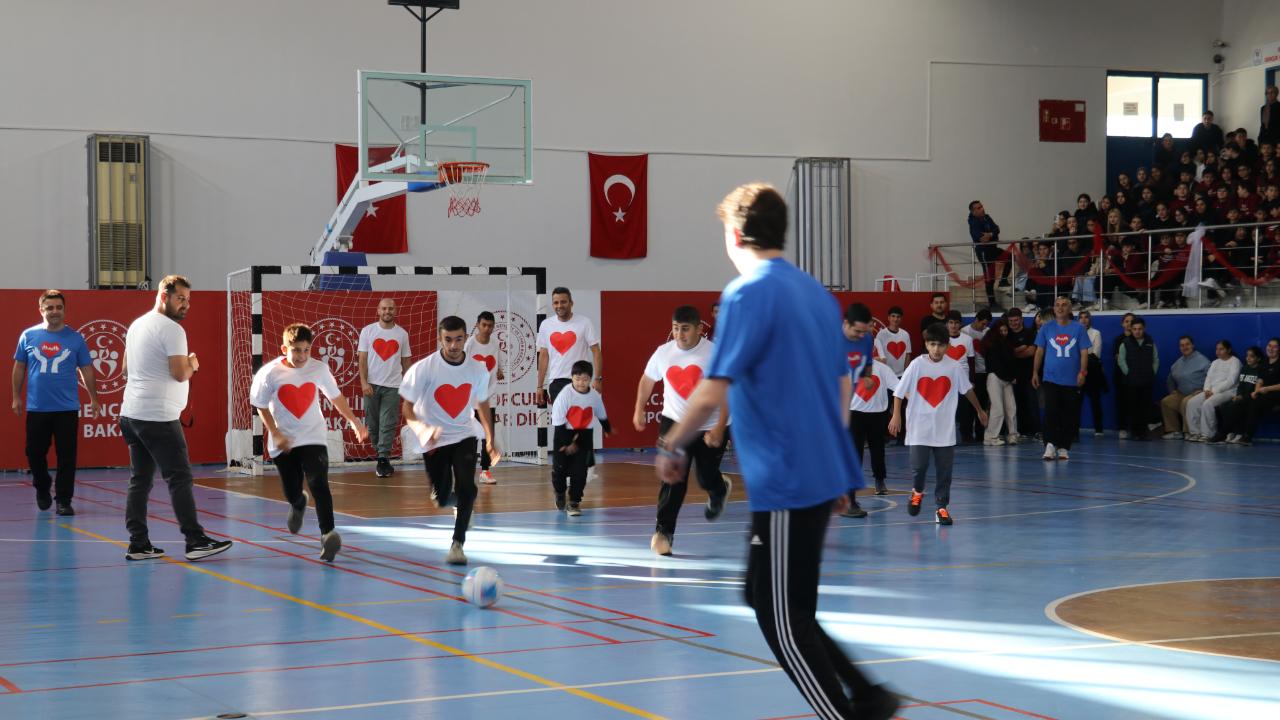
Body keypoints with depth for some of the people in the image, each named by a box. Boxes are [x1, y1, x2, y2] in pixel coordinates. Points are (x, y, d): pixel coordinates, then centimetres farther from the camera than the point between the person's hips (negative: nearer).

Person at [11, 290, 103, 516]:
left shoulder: (75, 338, 2)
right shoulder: (28, 336, 3)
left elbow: (87, 370, 6)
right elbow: (19, 368, 9)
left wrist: (94, 398, 2)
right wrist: (16, 397, 5)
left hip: (67, 408, -1)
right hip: (36, 408, 1)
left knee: (66, 457, -2)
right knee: (35, 452, 8)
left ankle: (63, 500, 6)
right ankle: (42, 488, 33)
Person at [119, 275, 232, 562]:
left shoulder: (136, 326, 17)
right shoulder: (171, 329, -12)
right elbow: (180, 373, -18)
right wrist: (192, 364, 2)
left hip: (131, 413, 9)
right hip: (158, 417, -9)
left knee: (140, 480, 9)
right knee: (180, 478, -6)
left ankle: (138, 544, 9)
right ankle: (196, 541, -5)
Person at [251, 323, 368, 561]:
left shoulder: (319, 369, -7)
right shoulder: (270, 373, -13)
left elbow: (335, 396, 9)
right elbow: (261, 406, -1)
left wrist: (352, 420, 8)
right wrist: (276, 435, -9)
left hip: (313, 438, 0)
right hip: (284, 442, 0)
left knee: (318, 483, -20)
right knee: (292, 493, 10)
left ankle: (327, 534, -24)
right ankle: (298, 506, 48)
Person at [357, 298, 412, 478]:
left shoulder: (402, 334, 6)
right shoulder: (367, 331, 2)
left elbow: (406, 361, 11)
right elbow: (362, 358, -1)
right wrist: (364, 382, -11)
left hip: (393, 386, 0)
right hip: (372, 384, 0)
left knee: (388, 425, -5)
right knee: (372, 424, 6)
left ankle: (383, 460, -5)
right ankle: (382, 454, 22)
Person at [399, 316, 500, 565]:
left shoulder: (478, 370, -5)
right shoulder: (424, 368, -16)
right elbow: (407, 406, -13)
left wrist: (490, 439, 10)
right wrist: (421, 429, -32)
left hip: (464, 435, 2)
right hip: (435, 440, -1)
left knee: (466, 489, -19)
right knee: (441, 499, -1)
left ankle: (457, 544, -4)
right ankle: (460, 502, 38)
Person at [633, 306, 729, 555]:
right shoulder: (663, 352, -5)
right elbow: (647, 379, 14)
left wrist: (720, 427, -25)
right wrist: (639, 410, 19)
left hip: (710, 428, -1)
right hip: (674, 422, 1)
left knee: (707, 478, 14)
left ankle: (719, 491, 52)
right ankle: (663, 531, -9)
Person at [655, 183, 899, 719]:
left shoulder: (747, 295, -12)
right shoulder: (815, 292, 12)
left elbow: (711, 394, -18)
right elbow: (843, 387, 17)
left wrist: (670, 447, -3)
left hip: (784, 483, -9)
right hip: (824, 474, 9)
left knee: (782, 620, 0)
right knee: (767, 598, 19)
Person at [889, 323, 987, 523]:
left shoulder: (954, 367, -1)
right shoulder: (917, 365, -7)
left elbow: (967, 389, 15)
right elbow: (899, 391, -4)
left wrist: (979, 411, 26)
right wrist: (896, 415, -13)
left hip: (945, 429, 2)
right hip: (919, 428, -2)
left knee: (944, 470, 2)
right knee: (919, 465, -6)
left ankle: (942, 508, 10)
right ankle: (917, 492, 25)